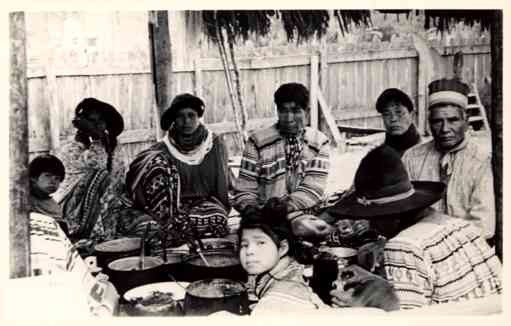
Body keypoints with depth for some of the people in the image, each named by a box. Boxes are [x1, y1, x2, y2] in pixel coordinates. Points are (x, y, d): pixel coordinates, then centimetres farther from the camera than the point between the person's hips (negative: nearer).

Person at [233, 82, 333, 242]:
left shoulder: (319, 142, 9)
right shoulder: (258, 142, 4)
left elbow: (313, 188, -3)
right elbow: (244, 191, 3)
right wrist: (252, 210, -20)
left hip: (308, 215, 2)